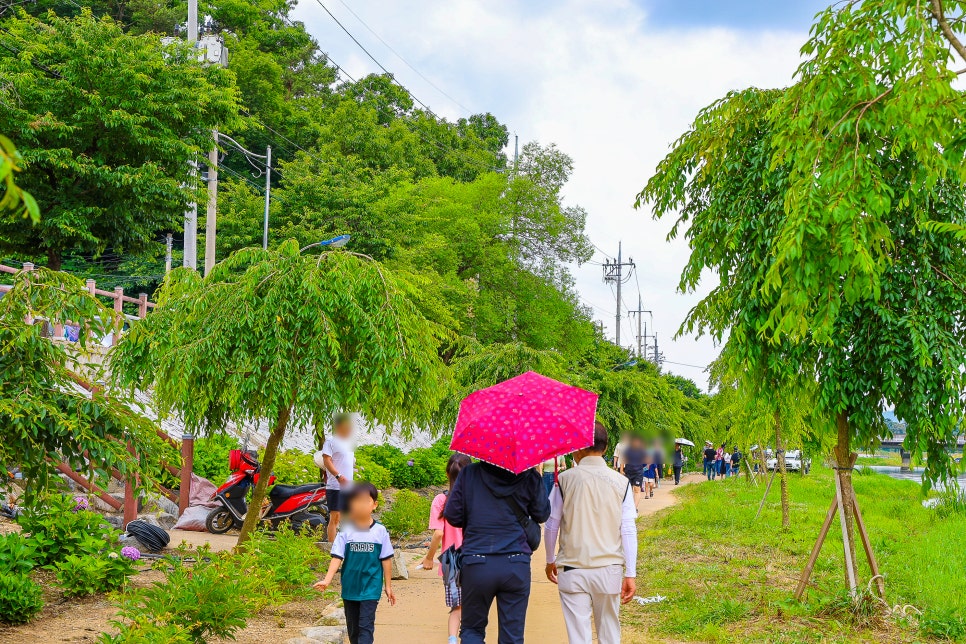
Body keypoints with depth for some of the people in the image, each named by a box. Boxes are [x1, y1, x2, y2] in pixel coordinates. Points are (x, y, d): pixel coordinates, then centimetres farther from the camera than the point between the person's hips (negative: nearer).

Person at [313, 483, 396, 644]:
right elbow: (337, 558, -7)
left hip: (371, 588, -2)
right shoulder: (346, 531, -3)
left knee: (366, 626, -10)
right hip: (350, 588, 2)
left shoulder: (380, 531, -4)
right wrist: (327, 580, -19)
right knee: (352, 627, 14)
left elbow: (386, 560, 1)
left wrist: (388, 586, 4)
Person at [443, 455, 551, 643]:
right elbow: (542, 514, 10)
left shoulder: (469, 474, 0)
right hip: (516, 565, 0)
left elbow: (452, 516, 2)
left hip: (476, 564, 0)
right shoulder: (528, 476, -1)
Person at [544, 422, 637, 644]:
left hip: (572, 569, -2)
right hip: (609, 570, 2)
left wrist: (550, 561, 16)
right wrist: (631, 574, 1)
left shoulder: (565, 479, -4)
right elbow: (628, 531, -3)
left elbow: (551, 526, 2)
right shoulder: (621, 482, -1)